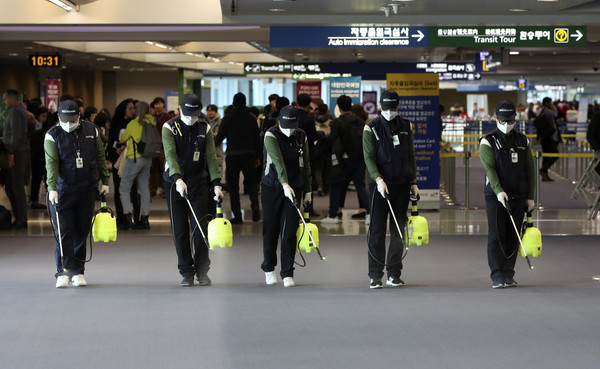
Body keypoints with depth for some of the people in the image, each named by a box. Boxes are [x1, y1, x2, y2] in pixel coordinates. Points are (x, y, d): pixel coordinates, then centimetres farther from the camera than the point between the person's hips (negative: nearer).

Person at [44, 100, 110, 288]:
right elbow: (51, 163, -13)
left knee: (82, 232, 6)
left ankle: (78, 272, 13)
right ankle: (64, 272, -3)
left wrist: (105, 181, 11)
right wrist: (52, 188, -24)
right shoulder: (53, 135, -4)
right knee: (64, 232, -6)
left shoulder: (91, 130, 5)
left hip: (87, 190, 3)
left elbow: (100, 157, 13)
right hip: (63, 191, -3)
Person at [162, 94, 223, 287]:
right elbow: (170, 155, -20)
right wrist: (178, 179, -34)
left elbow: (211, 157, 1)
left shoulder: (205, 128, 3)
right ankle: (186, 272, 10)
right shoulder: (170, 127, -7)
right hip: (175, 183, -1)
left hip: (199, 184, 1)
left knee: (200, 228, -3)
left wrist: (217, 183, -10)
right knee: (180, 231, 2)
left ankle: (202, 271, 8)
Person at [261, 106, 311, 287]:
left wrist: (307, 190, 8)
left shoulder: (301, 137, 4)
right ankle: (268, 268, 25)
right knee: (271, 230, 6)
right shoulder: (271, 136, -11)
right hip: (273, 188, -2)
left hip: (294, 188, 2)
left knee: (289, 231, -3)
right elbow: (277, 161, -25)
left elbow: (306, 165, 11)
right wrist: (285, 184, -37)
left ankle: (287, 273, 0)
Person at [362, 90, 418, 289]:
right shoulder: (372, 128, -3)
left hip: (402, 184, 4)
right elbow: (368, 157, -8)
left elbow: (410, 155, 15)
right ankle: (375, 275, 1)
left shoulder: (406, 126, 9)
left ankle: (394, 274, 12)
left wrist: (413, 182, 11)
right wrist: (378, 179, -20)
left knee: (399, 231, 5)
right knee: (377, 230, -4)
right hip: (380, 184, -4)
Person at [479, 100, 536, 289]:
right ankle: (497, 277, -6)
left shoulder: (522, 141, 12)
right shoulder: (488, 142, -1)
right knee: (496, 236, -7)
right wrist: (499, 191, -26)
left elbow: (530, 170, 14)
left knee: (513, 237, 4)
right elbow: (489, 168, -13)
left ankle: (508, 275, 11)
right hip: (495, 196, -4)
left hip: (518, 196, 4)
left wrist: (530, 196, 9)